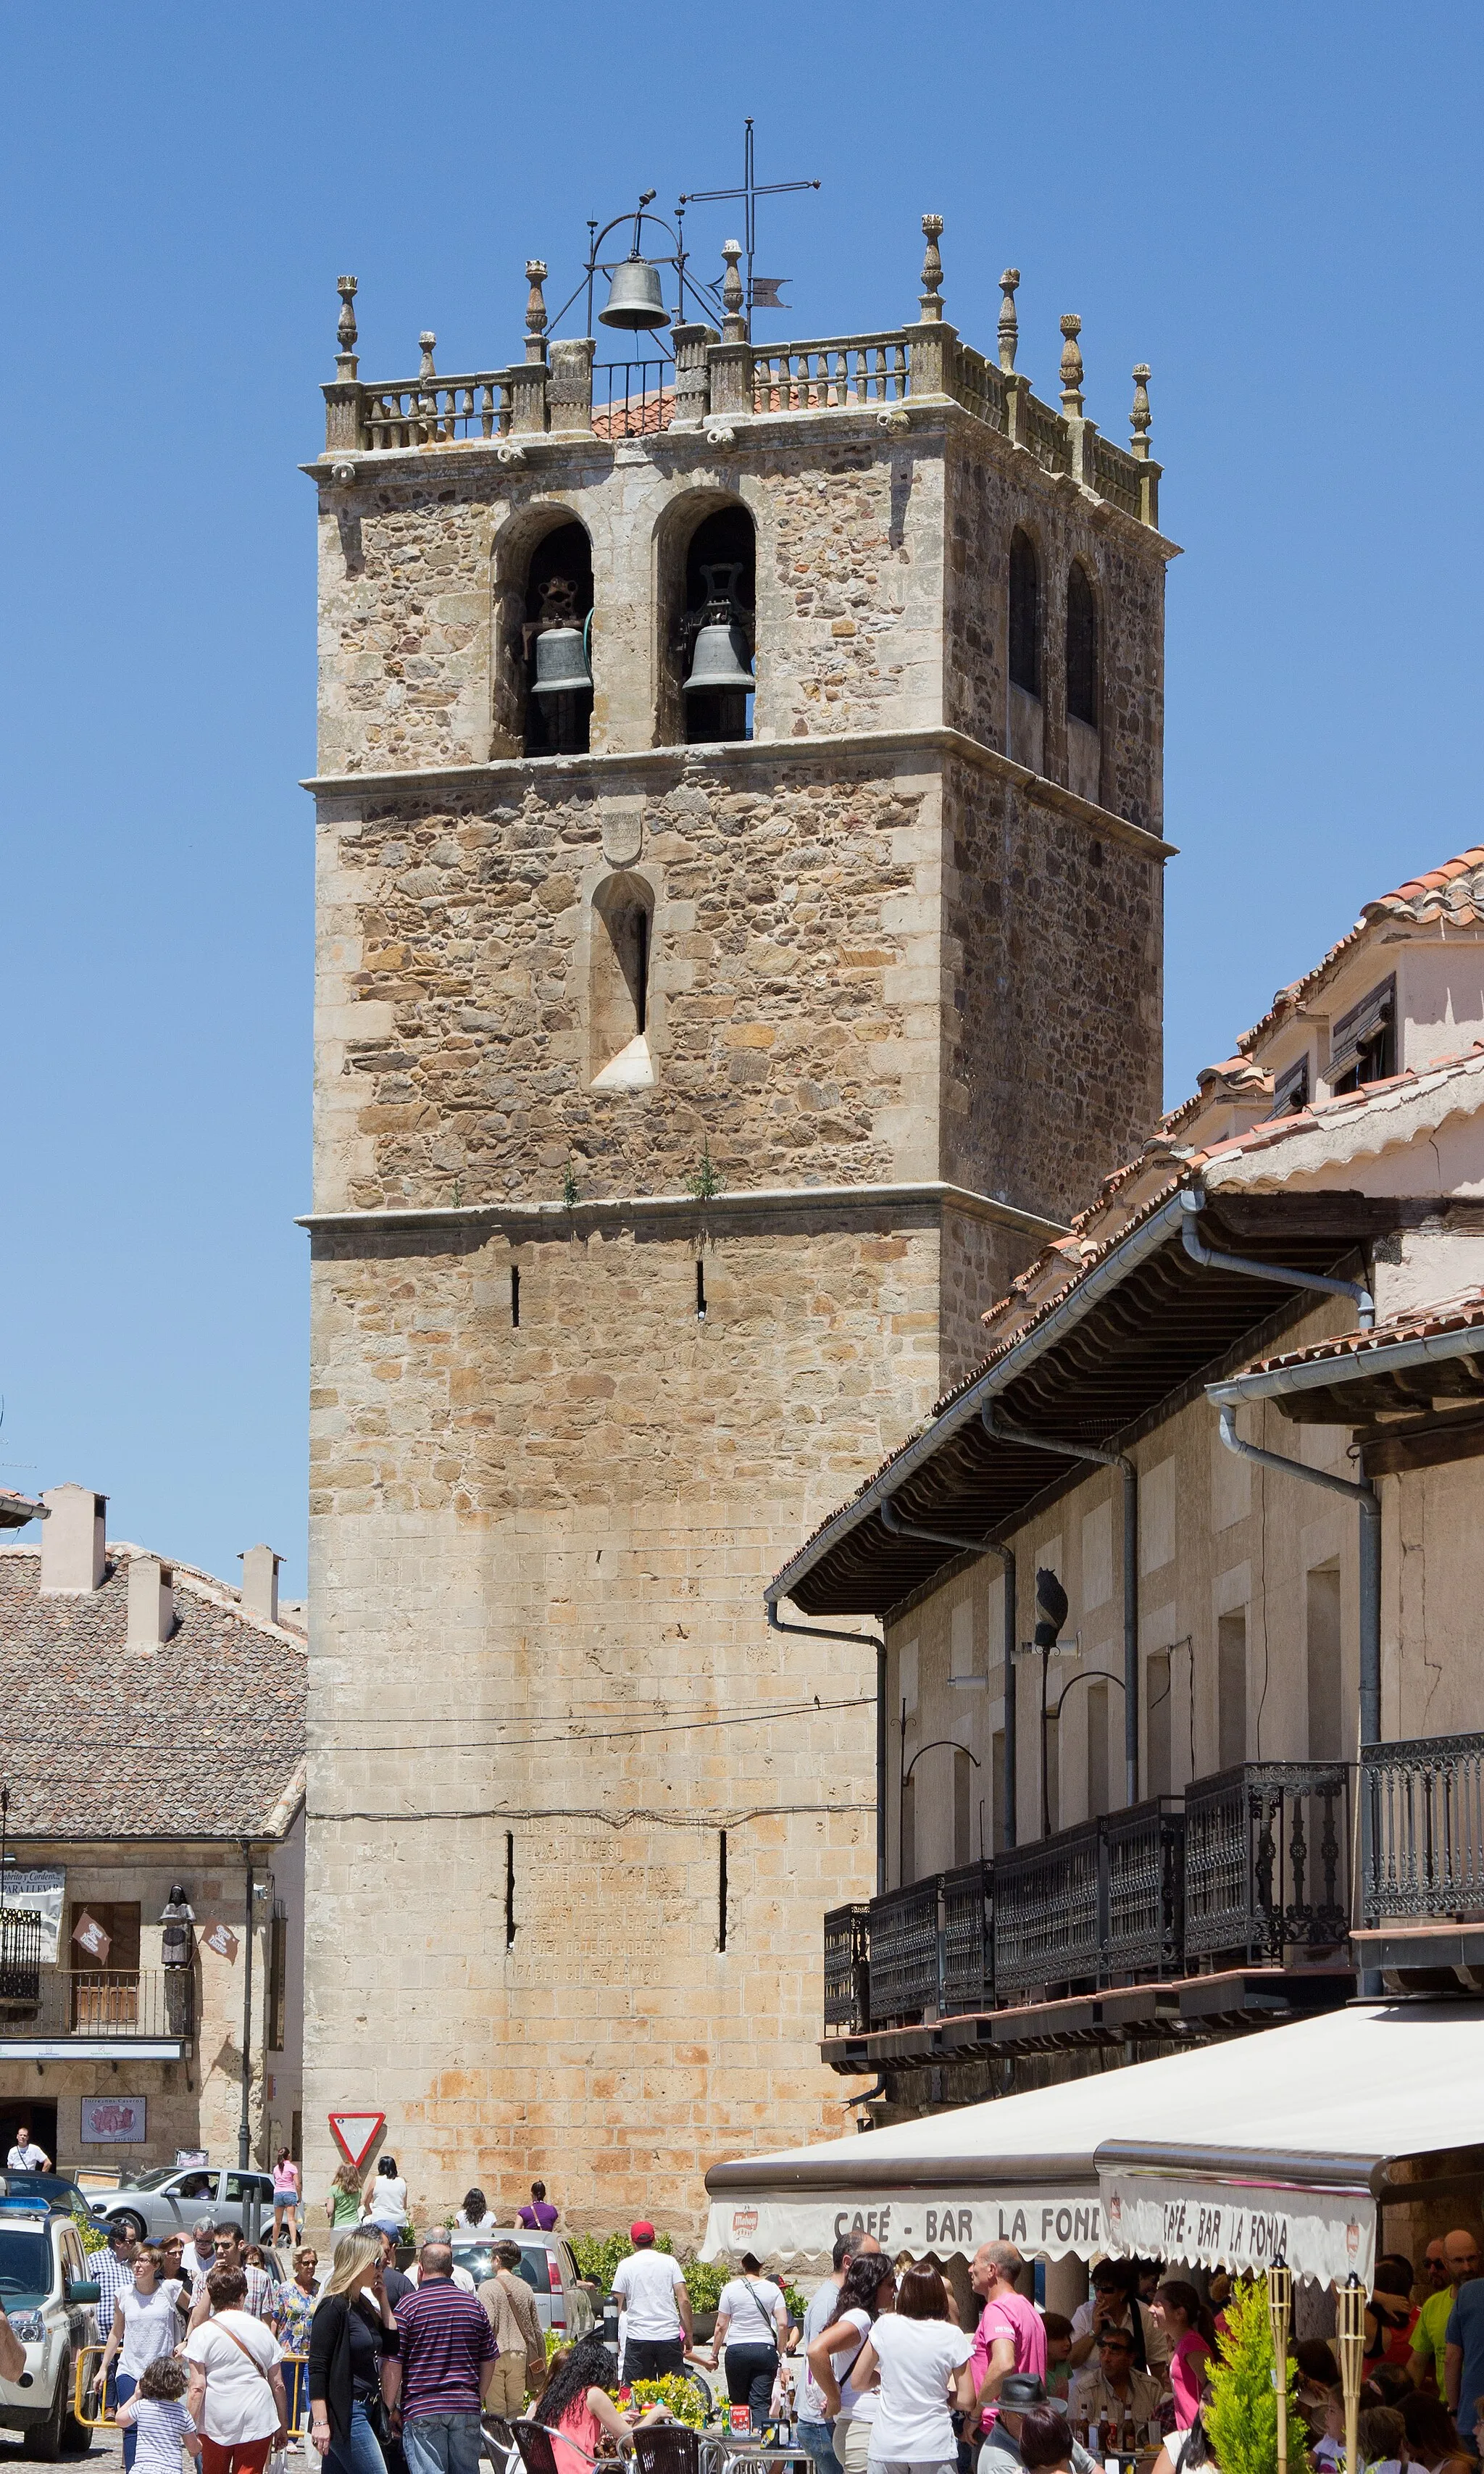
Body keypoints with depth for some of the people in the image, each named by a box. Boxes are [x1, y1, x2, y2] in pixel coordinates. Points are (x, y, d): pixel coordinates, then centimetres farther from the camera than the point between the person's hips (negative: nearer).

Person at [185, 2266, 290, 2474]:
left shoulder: (202, 2334, -6)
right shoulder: (262, 2330, 4)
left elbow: (197, 2388, -12)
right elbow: (277, 2384, 7)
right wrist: (283, 2425, 17)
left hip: (216, 2423, -1)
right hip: (258, 2424, 1)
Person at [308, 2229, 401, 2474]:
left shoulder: (364, 2305, 15)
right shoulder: (333, 2307, -13)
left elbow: (392, 2347, 17)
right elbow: (317, 2368, -17)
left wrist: (383, 2302, 12)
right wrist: (320, 2422, -21)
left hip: (365, 2410, 9)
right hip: (343, 2414, -9)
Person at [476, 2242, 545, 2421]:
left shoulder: (488, 2287, -6)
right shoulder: (525, 2288, 10)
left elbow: (488, 2324, -16)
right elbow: (537, 2330, 13)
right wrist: (541, 2361, 21)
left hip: (496, 2354, -5)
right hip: (520, 2354, 5)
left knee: (496, 2410, -2)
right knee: (517, 2408, 9)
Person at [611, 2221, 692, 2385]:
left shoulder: (625, 2266, 3)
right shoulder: (669, 2262, 5)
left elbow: (617, 2305, 2)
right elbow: (684, 2300, 0)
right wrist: (689, 2334, 7)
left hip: (638, 2336, -1)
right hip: (669, 2335, 1)